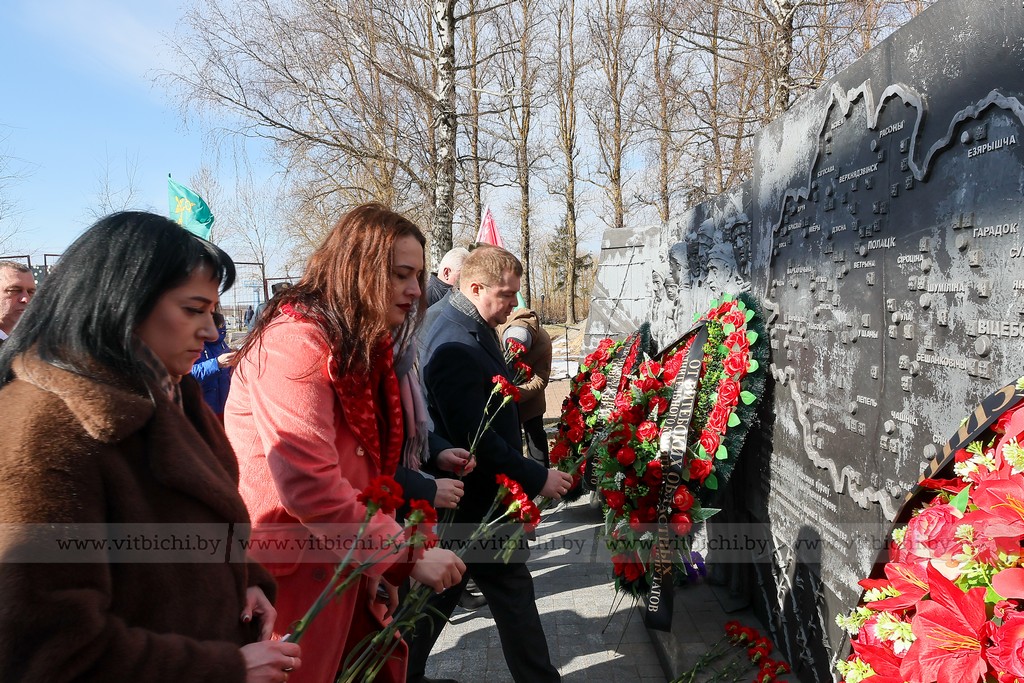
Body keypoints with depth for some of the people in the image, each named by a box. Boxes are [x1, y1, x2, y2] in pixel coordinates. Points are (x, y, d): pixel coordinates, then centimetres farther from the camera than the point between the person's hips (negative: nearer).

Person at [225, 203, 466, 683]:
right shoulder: (295, 340, -21)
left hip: (350, 565, 9)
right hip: (292, 570, -8)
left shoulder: (363, 343, 8)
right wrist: (408, 555, -25)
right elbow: (310, 486, -29)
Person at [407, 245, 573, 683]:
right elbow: (475, 438, -26)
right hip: (475, 502, -10)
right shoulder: (456, 348, -25)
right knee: (512, 592, 3)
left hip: (469, 498, 10)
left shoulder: (474, 331, 7)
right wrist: (537, 479, -21)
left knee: (444, 588, 20)